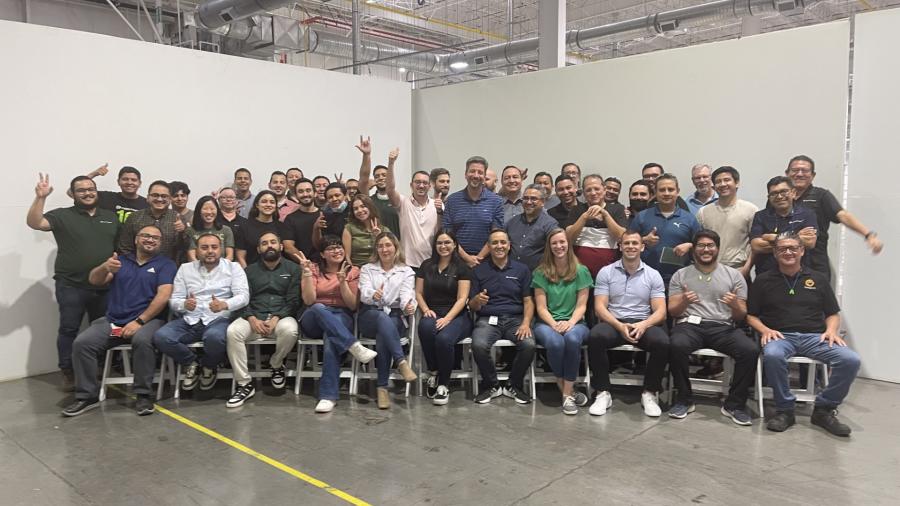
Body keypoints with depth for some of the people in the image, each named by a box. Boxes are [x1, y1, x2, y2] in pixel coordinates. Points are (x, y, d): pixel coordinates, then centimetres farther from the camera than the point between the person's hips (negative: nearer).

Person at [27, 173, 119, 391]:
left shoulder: (111, 217, 12)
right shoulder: (62, 215, 0)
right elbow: (34, 223, -14)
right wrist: (40, 198, -25)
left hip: (104, 286, 3)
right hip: (71, 286, -3)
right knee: (69, 330, 2)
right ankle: (68, 373, 13)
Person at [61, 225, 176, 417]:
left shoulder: (166, 264, 6)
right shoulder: (121, 261, 17)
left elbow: (163, 296, -7)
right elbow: (94, 280, 4)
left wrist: (139, 321, -16)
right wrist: (105, 267, -21)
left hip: (147, 320, -4)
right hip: (112, 320, 4)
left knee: (142, 340, -35)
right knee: (82, 343, -18)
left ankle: (143, 394, -20)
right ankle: (87, 396, -4)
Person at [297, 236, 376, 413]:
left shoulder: (353, 271, 9)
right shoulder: (314, 269, 8)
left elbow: (352, 305, 0)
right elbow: (309, 301, -6)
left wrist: (342, 281, -13)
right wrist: (307, 272, -15)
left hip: (342, 318, 0)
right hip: (314, 320, 1)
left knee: (331, 337, -37)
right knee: (319, 308, -36)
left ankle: (328, 395, -39)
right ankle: (355, 346, -43)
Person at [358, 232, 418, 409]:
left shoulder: (407, 271, 15)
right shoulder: (367, 269, 16)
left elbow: (407, 294, -2)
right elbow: (364, 293, -3)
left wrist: (409, 306, -28)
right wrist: (373, 295, -29)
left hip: (395, 316, 0)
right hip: (370, 316, 0)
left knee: (383, 336, -35)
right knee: (383, 318, -37)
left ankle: (383, 388, -35)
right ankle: (402, 362, -48)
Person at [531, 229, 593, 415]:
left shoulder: (581, 271, 6)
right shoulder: (541, 272, 5)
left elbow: (581, 305, 2)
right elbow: (541, 307, 0)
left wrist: (570, 322, -17)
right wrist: (554, 324, -18)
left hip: (574, 322, 0)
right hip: (547, 322, 0)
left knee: (572, 339, -36)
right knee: (555, 342, -35)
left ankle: (567, 392, -22)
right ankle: (568, 391, -12)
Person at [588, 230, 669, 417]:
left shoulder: (653, 275, 9)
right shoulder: (606, 272, 7)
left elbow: (660, 310, 2)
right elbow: (600, 307, -1)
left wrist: (644, 325, -20)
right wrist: (619, 326, -19)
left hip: (644, 324, 1)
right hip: (613, 323, -1)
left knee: (663, 343, -31)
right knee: (595, 337, -34)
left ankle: (649, 393, -8)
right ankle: (603, 393, -18)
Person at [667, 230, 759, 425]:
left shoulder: (734, 275, 13)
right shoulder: (680, 275, 11)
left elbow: (741, 316, 10)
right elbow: (672, 311, 6)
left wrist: (735, 305, -15)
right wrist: (684, 302, -17)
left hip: (723, 327, 1)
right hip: (690, 325, -1)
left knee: (751, 350, -28)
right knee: (676, 346, -35)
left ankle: (734, 404, -9)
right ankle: (684, 400, -13)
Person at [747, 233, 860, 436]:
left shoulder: (818, 279, 17)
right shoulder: (763, 280, 12)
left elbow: (833, 314, 19)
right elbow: (751, 315, 11)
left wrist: (831, 330, -2)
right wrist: (764, 330, -8)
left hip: (815, 336, 2)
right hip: (780, 335, -2)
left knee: (851, 359, -26)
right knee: (772, 355, -38)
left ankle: (824, 409, -5)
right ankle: (784, 410, -16)